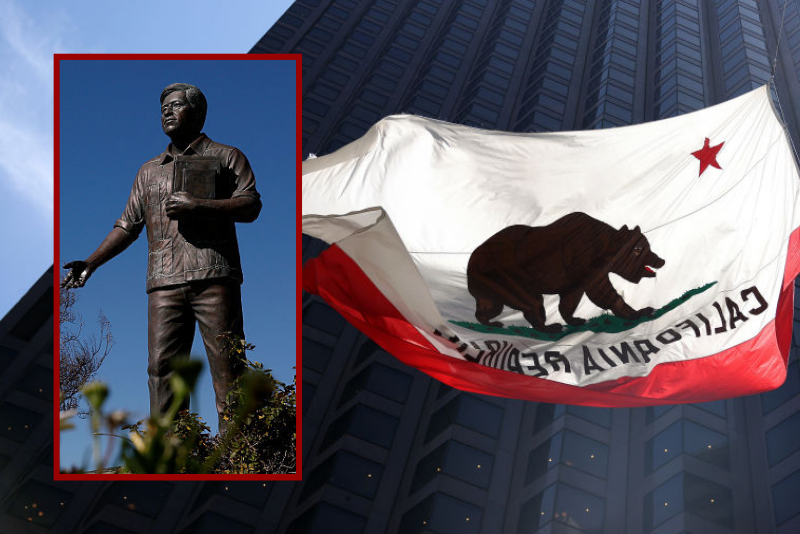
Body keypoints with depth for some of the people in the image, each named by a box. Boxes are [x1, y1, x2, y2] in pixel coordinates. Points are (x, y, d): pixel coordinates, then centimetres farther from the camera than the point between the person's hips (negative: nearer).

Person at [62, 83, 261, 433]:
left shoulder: (226, 157, 12)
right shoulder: (149, 171, 26)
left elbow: (251, 206, -2)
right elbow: (128, 225, 24)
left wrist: (197, 206, -13)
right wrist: (91, 263, 15)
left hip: (214, 276, -4)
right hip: (165, 282, 4)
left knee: (226, 365, -6)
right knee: (162, 366, -3)